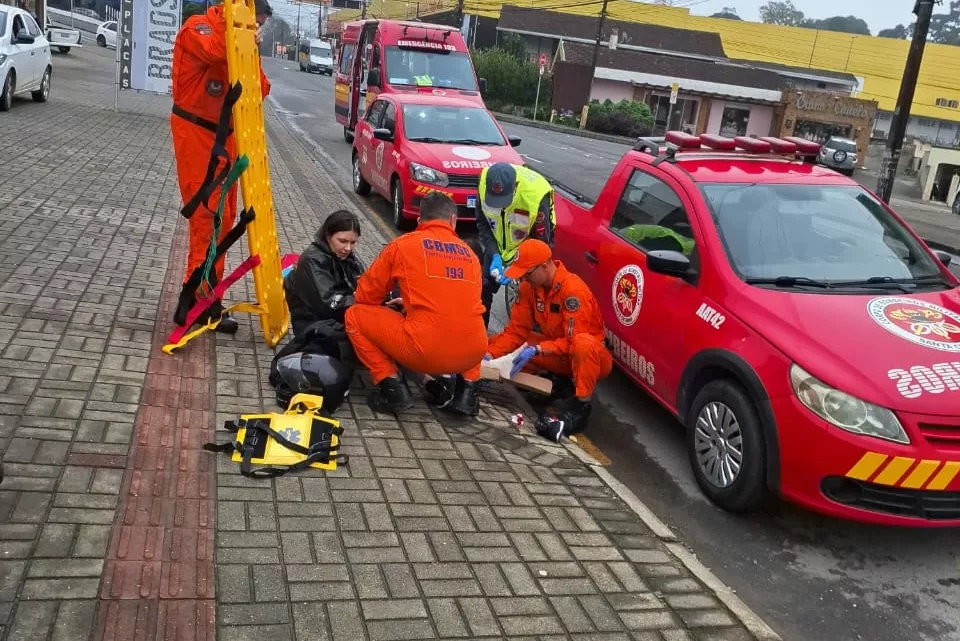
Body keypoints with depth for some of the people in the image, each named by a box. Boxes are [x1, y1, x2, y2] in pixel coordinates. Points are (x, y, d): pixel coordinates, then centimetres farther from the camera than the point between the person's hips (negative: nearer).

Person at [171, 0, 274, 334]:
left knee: (223, 216, 9)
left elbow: (259, 90, 6)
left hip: (223, 134, 9)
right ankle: (198, 301, -8)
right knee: (209, 213, -13)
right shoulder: (197, 27, -7)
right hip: (195, 130, -8)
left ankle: (202, 296, 18)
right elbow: (214, 51, -32)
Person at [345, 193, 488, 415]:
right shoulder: (469, 252, 18)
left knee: (355, 315, 16)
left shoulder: (403, 244, 7)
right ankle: (468, 388, 19)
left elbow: (365, 296, 15)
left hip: (425, 351, -4)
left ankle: (392, 386, 7)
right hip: (473, 352, 4)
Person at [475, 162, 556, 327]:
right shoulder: (484, 183, -26)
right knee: (483, 288, 7)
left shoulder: (536, 195, -37)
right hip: (498, 245, 4)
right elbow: (483, 224, -8)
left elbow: (541, 243, -24)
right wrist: (494, 255, -20)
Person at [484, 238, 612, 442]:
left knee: (583, 344, -44)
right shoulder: (529, 286, -6)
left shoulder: (573, 289, -27)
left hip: (590, 356, -7)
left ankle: (580, 406, -26)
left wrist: (536, 350, -37)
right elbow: (516, 330, -5)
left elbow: (573, 341, -28)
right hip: (557, 353, 7)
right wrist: (490, 355, -18)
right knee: (496, 343, -4)